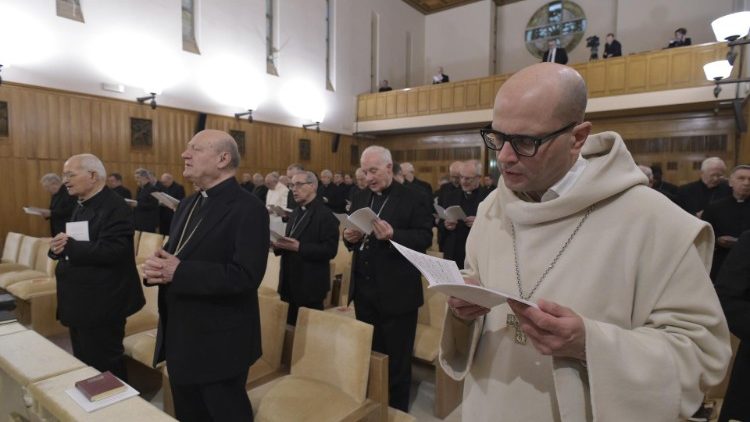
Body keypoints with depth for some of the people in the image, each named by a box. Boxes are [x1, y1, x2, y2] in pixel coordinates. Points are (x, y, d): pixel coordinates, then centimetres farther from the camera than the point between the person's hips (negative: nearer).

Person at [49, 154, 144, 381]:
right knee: (84, 365, 22)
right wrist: (58, 247, -5)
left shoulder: (115, 207, -18)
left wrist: (69, 246, -20)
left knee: (104, 369, 3)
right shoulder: (82, 206, 14)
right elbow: (73, 245, 17)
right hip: (80, 303, 10)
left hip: (100, 305, -10)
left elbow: (111, 251, -28)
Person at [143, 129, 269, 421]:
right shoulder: (187, 204, 9)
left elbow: (245, 275, -28)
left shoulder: (248, 209, -20)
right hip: (179, 337, 9)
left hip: (219, 343, -8)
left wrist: (179, 272, -27)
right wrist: (157, 266, -10)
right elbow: (174, 256, 14)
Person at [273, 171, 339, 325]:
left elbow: (330, 250, -19)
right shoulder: (295, 213, 15)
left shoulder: (326, 215, -12)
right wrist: (279, 245, -4)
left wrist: (299, 247, -24)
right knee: (290, 326, 14)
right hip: (290, 283, 8)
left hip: (310, 286, -8)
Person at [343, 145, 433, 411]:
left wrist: (393, 235, -28)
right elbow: (352, 237, 14)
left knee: (396, 358, 10)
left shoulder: (412, 199, -8)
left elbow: (425, 237, -13)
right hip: (364, 290, 6)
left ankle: (396, 410, 31)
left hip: (396, 292, -5)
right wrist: (350, 237, -9)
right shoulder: (359, 200, 11)